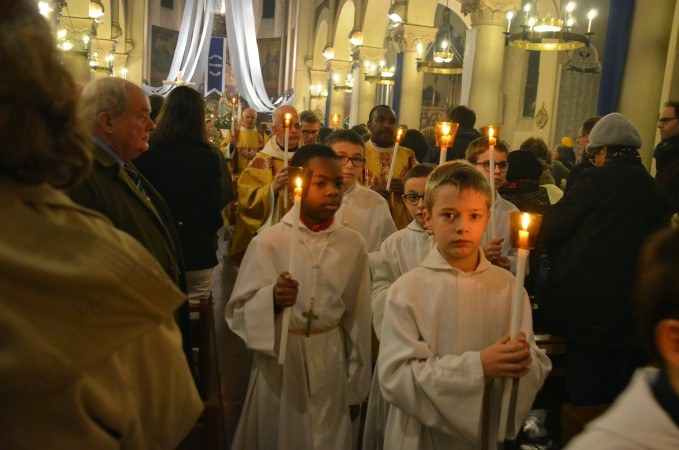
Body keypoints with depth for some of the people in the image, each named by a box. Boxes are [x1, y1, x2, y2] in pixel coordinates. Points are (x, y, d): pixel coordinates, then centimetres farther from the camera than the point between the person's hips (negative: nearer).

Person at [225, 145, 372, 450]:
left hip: (330, 366, 2)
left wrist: (355, 387, 9)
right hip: (278, 361, -1)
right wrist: (272, 299, -28)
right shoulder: (268, 242, -10)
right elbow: (238, 311, -7)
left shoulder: (353, 245, -3)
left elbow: (358, 320, 3)